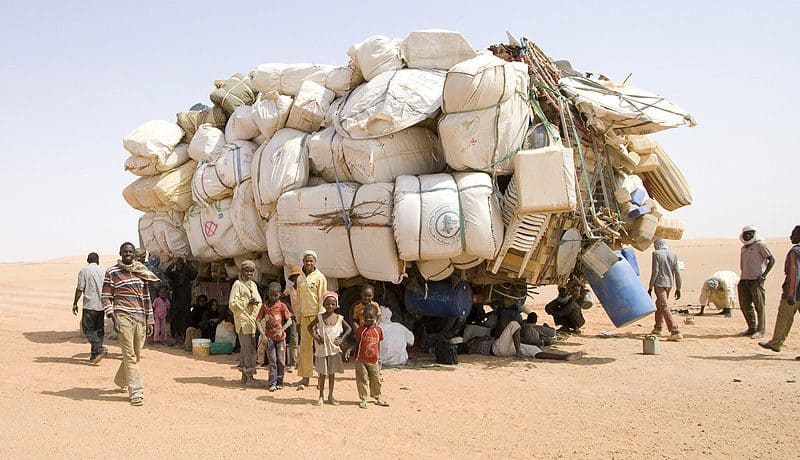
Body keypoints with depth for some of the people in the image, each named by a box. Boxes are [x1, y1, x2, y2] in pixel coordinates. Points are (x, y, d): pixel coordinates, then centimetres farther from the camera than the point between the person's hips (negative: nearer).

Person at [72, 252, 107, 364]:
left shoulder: (84, 271, -3)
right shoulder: (103, 271, 10)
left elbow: (80, 289, -7)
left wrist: (75, 303, 1)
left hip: (89, 305, -5)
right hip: (101, 305, 5)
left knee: (88, 329, 0)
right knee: (99, 330, 9)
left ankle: (99, 348, -19)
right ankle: (94, 355, 10)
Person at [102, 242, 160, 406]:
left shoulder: (141, 272, 15)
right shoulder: (112, 273, 2)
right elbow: (106, 297, 0)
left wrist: (149, 320, 14)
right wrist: (113, 317, -12)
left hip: (140, 317, 5)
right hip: (123, 316, -5)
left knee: (136, 354, 12)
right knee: (129, 355, -8)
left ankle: (121, 380, 36)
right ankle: (136, 392, -8)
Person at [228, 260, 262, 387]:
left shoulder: (253, 285, 20)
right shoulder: (237, 284, -3)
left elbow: (259, 302, 27)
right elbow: (232, 304, -8)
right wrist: (247, 303, -14)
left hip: (253, 321, 7)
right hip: (243, 321, -7)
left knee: (246, 348, 11)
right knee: (249, 349, -11)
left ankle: (244, 376, 17)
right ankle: (249, 377, -11)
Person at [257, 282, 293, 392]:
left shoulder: (282, 306, -4)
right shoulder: (264, 306, 0)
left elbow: (289, 321, -8)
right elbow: (258, 320, 1)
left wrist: (282, 329, -26)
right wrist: (263, 334, -11)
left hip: (280, 337, 0)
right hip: (269, 337, 0)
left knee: (281, 361, 4)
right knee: (272, 361, 0)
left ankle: (279, 382, 16)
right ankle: (272, 383, 3)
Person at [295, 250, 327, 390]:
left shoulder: (319, 277, -4)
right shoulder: (300, 278, 13)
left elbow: (322, 298, -7)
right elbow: (299, 300, 16)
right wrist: (298, 319, 14)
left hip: (317, 314, -5)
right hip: (304, 315, 5)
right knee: (305, 346, 4)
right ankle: (305, 376, 9)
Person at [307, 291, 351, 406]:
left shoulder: (339, 318, -2)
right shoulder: (320, 317, -5)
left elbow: (348, 329, 9)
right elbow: (310, 327, 6)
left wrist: (342, 338, -4)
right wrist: (315, 337, -7)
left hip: (334, 349, 1)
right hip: (322, 349, -1)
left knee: (332, 373, 9)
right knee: (322, 373, 6)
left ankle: (330, 396, 19)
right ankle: (321, 396, 16)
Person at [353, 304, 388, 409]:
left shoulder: (378, 330, 1)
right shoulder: (360, 329, -8)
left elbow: (378, 344, 11)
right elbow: (356, 343, 0)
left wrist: (379, 357, 14)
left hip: (374, 361, 3)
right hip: (361, 360, -3)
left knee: (376, 380, 13)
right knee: (362, 380, 1)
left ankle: (377, 397, 29)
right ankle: (363, 399, 13)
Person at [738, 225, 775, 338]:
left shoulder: (760, 245, -4)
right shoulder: (744, 248, 18)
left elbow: (772, 260, -8)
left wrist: (764, 275, -14)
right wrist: (742, 277, 14)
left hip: (756, 280, -8)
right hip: (744, 280, 8)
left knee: (759, 306, -3)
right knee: (745, 305, 10)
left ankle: (760, 330, 2)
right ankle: (752, 328, 21)